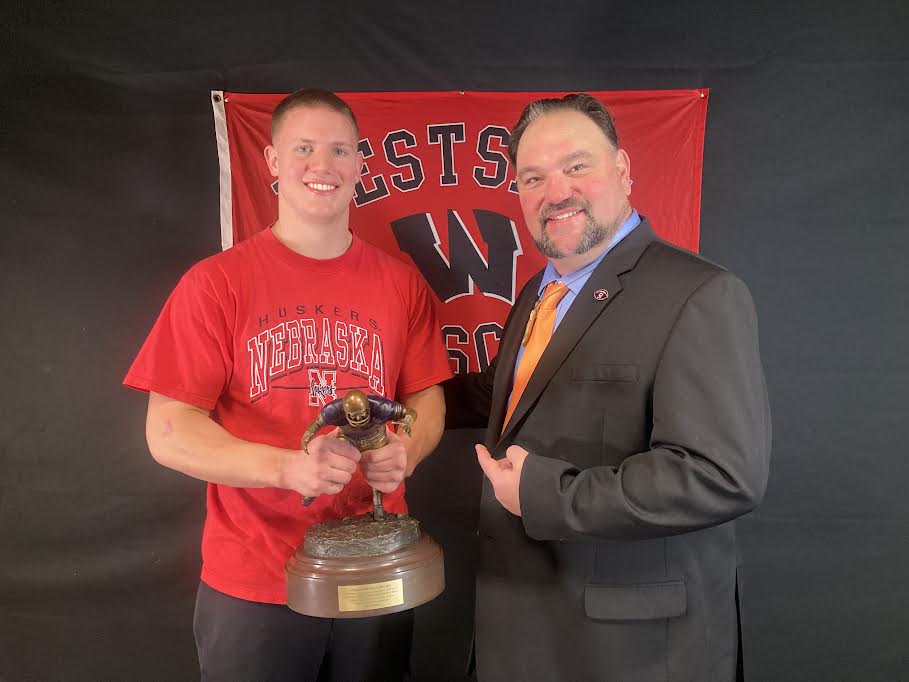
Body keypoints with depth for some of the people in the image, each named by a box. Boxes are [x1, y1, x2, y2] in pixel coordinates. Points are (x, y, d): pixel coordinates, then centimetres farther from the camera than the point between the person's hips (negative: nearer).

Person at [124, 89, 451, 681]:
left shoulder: (400, 283, 1)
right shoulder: (217, 283, -7)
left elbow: (427, 399, 6)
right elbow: (169, 432, -10)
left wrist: (406, 451, -16)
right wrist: (288, 466, -25)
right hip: (251, 585, -2)